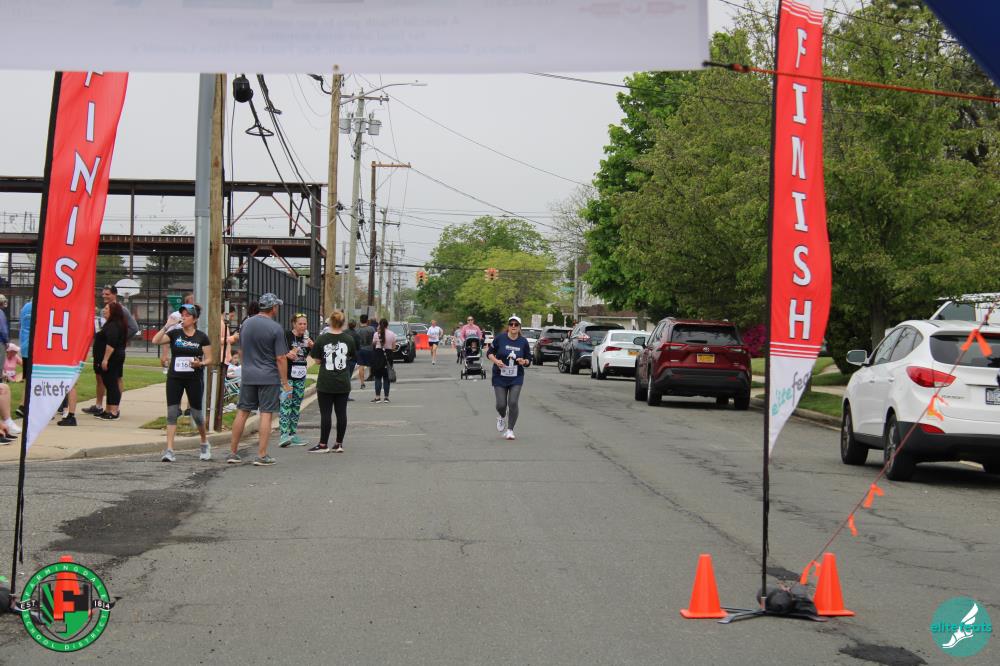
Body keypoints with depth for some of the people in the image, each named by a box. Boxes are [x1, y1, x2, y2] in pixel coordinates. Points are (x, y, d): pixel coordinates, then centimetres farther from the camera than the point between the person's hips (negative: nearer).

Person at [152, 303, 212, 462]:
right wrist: (166, 326, -19)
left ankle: (205, 444, 30)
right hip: (174, 378, 1)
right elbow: (155, 341, -12)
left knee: (196, 413, 7)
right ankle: (169, 450, -5)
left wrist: (200, 363, -17)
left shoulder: (201, 337, 1)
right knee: (172, 413, -5)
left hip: (194, 379, -1)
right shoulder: (175, 333, 2)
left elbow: (209, 359, 3)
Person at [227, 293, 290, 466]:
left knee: (242, 412, 10)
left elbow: (241, 351, 15)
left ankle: (233, 453, 14)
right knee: (266, 414, 1)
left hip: (248, 376, 5)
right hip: (269, 377, -5)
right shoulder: (276, 328, -11)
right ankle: (261, 455, 1)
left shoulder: (245, 324, 6)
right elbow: (281, 358, -12)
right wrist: (285, 383, -7)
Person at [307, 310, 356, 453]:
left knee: (325, 414, 1)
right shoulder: (349, 339, -2)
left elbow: (317, 360, -3)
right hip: (343, 383, 2)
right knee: (341, 413, 8)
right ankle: (339, 444, 13)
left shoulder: (322, 339, -8)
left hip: (325, 383, -2)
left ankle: (323, 445, 5)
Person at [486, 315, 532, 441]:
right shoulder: (500, 338, -6)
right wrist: (496, 361, -16)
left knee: (513, 403, -12)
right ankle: (502, 417, 36)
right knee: (501, 405, -2)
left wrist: (524, 362, -16)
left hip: (516, 378, 1)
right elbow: (489, 352, 3)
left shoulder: (523, 342, -1)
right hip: (500, 377, 0)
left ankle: (510, 430, 3)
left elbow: (529, 360, 7)